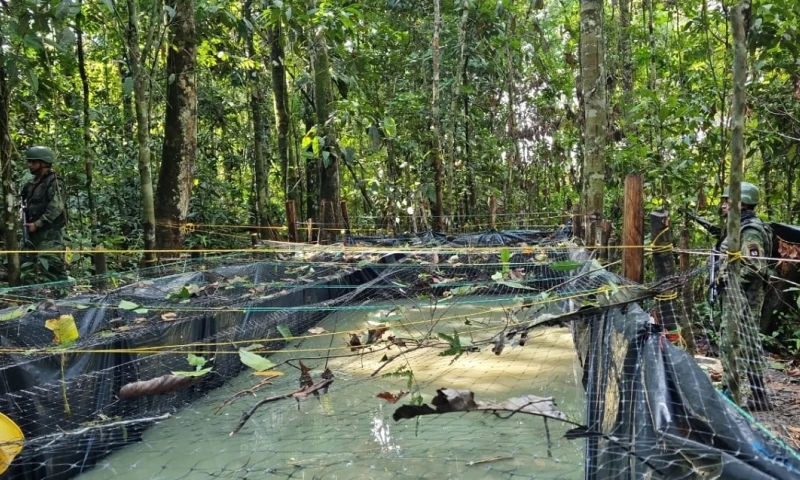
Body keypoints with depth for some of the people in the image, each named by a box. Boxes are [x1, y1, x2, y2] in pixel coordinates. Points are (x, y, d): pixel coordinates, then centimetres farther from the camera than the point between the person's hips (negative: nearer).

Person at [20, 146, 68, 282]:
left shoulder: (54, 184, -11)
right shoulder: (32, 184, 15)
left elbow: (56, 209, -19)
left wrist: (37, 224, -20)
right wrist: (26, 220, 7)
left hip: (49, 233, -9)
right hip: (33, 232, 9)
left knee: (53, 267, -9)